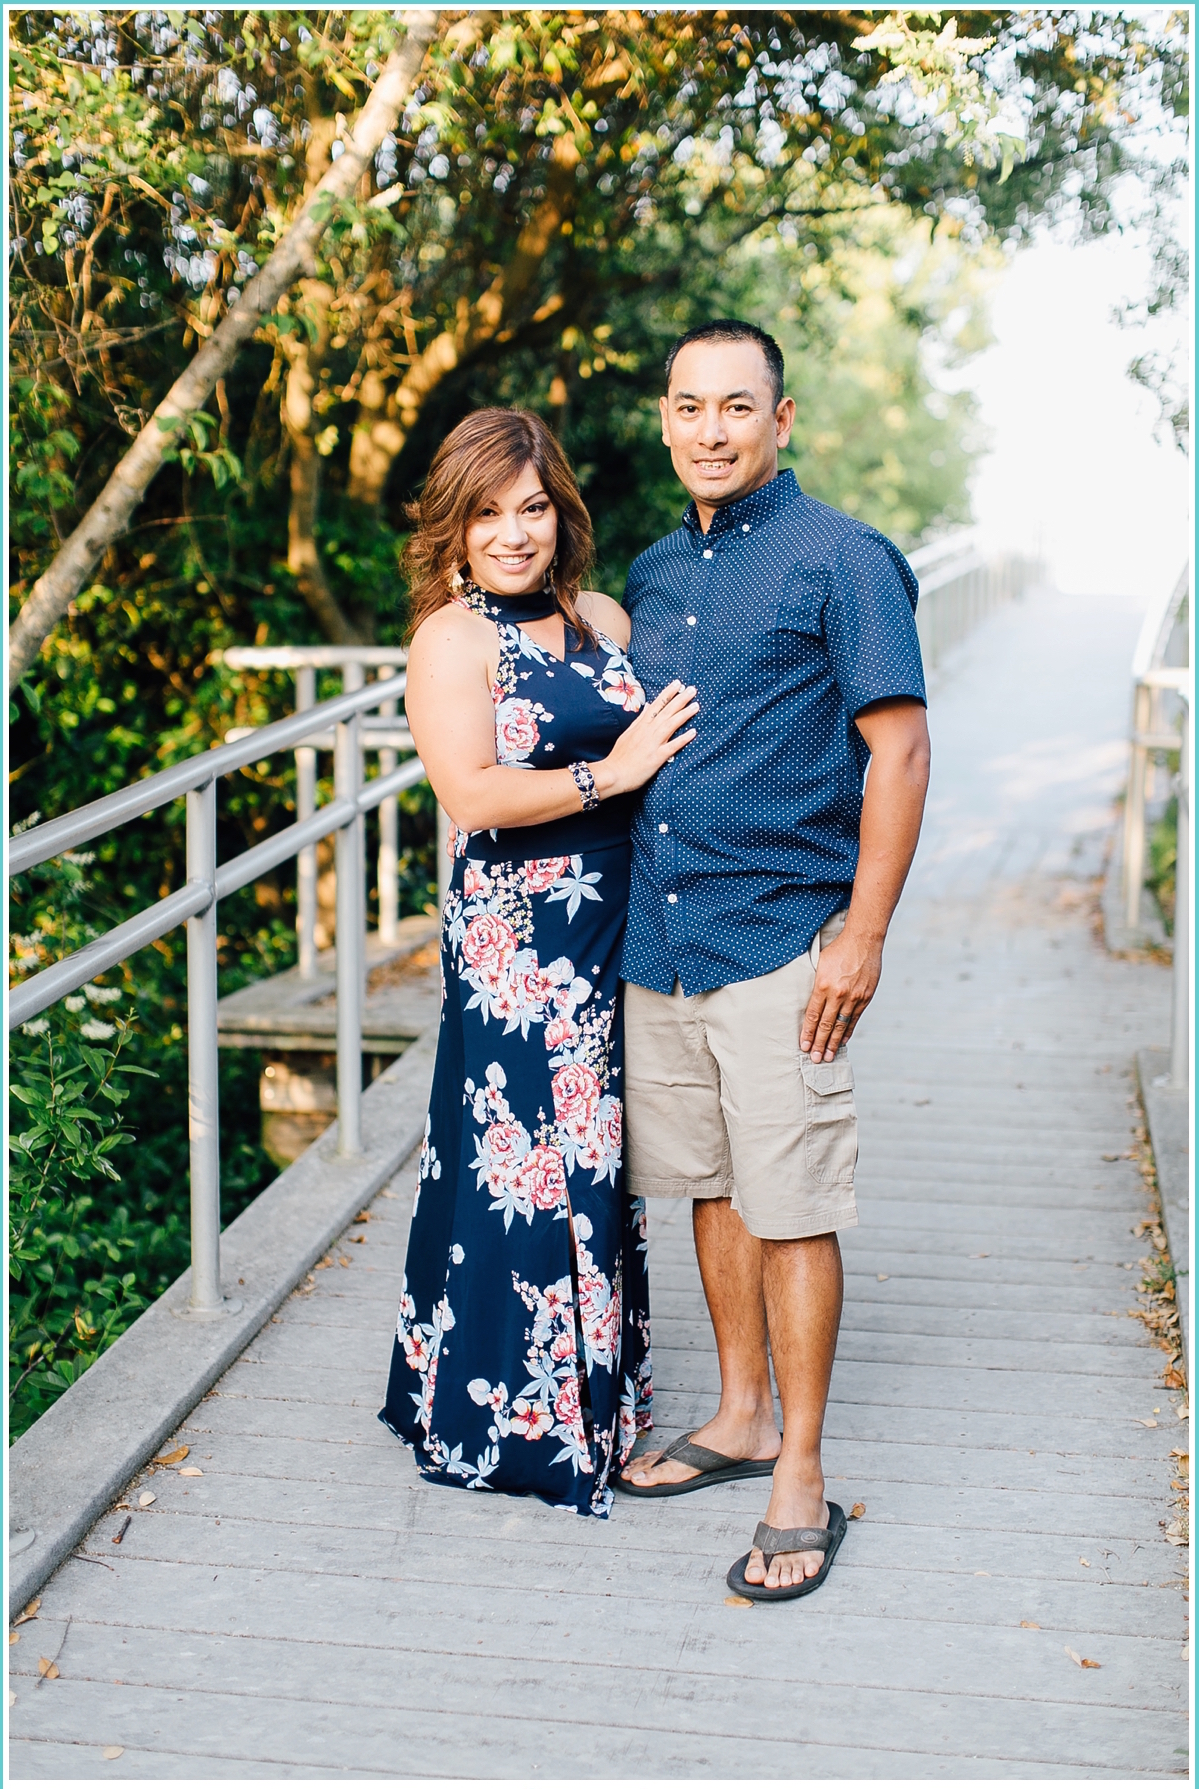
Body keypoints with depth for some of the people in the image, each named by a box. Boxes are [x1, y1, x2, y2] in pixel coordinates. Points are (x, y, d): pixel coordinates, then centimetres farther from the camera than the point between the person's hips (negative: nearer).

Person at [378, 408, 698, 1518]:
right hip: (515, 937, -6)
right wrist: (606, 774, -18)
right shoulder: (451, 640, -7)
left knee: (598, 1152, 14)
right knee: (528, 1160, -1)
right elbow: (473, 796, -18)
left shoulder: (604, 619, 12)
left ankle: (600, 1393, 29)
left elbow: (658, 740, 24)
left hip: (616, 926, 6)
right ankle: (510, 1417, 15)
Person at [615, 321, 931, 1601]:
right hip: (658, 933, 7)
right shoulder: (651, 577, 14)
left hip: (780, 937, -6)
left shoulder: (840, 562, -6)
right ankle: (743, 1415, 31)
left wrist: (863, 934, -15)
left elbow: (899, 749, -10)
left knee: (792, 1207, -2)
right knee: (711, 1186, 15)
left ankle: (800, 1481, 9)